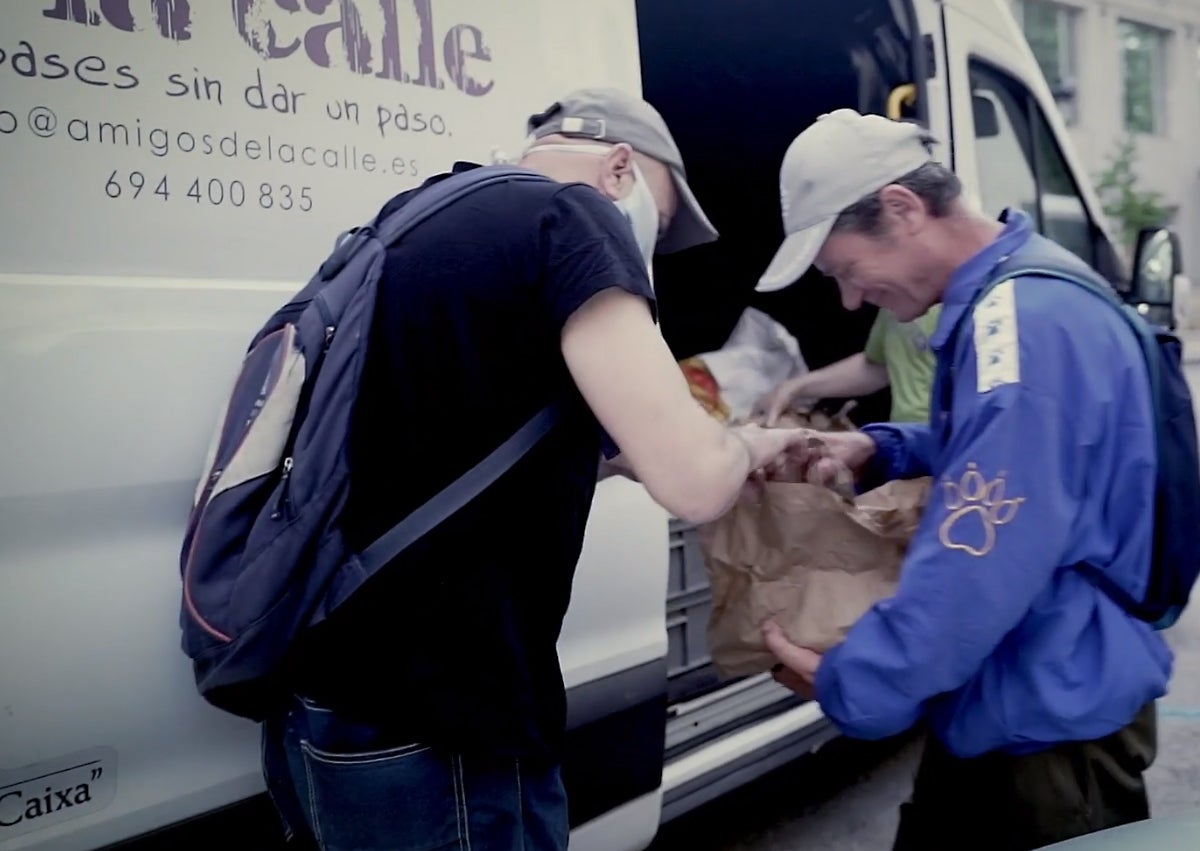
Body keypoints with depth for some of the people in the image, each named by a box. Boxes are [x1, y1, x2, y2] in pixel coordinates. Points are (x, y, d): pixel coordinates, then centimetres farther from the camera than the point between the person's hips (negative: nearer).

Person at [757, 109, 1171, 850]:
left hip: (1056, 720, -10)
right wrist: (878, 450, 3)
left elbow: (978, 566, -31)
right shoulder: (1003, 298, 7)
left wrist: (849, 683, -18)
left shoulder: (1023, 327, -28)